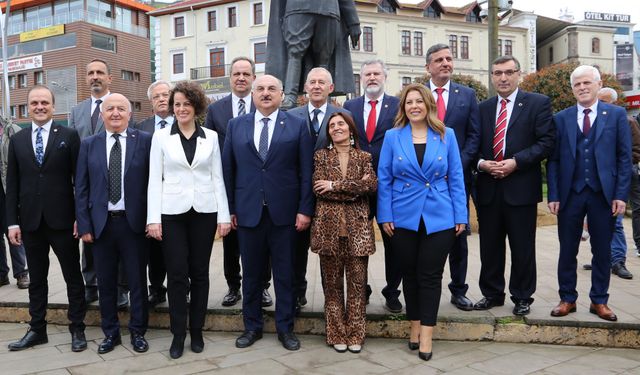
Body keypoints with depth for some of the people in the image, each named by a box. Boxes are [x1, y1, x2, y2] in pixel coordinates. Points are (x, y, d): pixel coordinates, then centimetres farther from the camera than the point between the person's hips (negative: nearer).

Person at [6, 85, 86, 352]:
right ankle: (37, 329, 26)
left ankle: (77, 329, 18)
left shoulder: (69, 136, -1)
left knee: (73, 276, 6)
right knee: (37, 278, 14)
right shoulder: (17, 140, 8)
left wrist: (80, 216, -8)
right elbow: (12, 184, 7)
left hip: (61, 219, -3)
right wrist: (13, 222, 2)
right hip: (30, 220, 3)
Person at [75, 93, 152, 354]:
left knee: (137, 281, 9)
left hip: (134, 223, -2)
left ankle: (137, 332, 25)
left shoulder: (145, 141, -1)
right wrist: (84, 225, -1)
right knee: (106, 283, 12)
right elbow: (81, 188, 5)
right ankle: (110, 333, 28)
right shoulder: (89, 144, 6)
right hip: (101, 224, 2)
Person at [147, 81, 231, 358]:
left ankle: (196, 331, 22)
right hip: (172, 212, -1)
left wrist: (224, 215, 0)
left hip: (204, 212, 1)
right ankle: (178, 334, 15)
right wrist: (153, 218, -6)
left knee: (200, 273, 8)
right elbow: (154, 179, 1)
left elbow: (217, 178, 6)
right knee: (177, 274, 0)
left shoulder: (211, 137, 6)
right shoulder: (161, 136, 3)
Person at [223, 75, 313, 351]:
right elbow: (228, 170, 7)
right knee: (251, 273, 12)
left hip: (284, 212, -1)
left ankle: (285, 328, 24)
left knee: (284, 274, 9)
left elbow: (306, 171, -1)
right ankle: (252, 326, 29)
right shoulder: (236, 126, 7)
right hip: (248, 212, 2)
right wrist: (230, 209, 3)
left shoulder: (297, 126, 2)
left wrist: (305, 209, -6)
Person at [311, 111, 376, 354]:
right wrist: (355, 188, -9)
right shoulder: (321, 156, 8)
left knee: (357, 282, 3)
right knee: (332, 283, 6)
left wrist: (335, 184, -12)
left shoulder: (364, 157, 9)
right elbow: (318, 189, -6)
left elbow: (372, 185, -9)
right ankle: (337, 334, 18)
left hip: (357, 227, 0)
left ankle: (355, 334, 16)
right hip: (328, 226, 0)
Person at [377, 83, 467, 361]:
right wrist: (385, 216, -5)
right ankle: (415, 325, 29)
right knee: (410, 273, 12)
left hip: (439, 218, 0)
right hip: (403, 218, 1)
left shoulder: (446, 135, 2)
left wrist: (461, 215, -2)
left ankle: (426, 333, 13)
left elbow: (456, 177, 2)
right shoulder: (392, 136, 1)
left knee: (431, 275, 4)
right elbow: (384, 179, 0)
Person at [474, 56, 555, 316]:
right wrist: (482, 163, -7)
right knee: (489, 246, 11)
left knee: (522, 247, 5)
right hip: (488, 188, 4)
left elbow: (546, 142, -7)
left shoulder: (538, 103, 1)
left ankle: (522, 298, 20)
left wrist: (516, 162, -16)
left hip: (521, 187, -3)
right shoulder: (483, 108, 12)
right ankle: (492, 294, 25)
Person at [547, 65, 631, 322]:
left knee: (602, 251, 9)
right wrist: (553, 195, -4)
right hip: (570, 194, 1)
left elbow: (624, 157, 1)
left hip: (603, 194, 0)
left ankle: (599, 301, 23)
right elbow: (553, 160, 4)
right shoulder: (561, 118, 6)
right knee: (567, 251, 7)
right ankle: (567, 299, 21)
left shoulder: (616, 115, 4)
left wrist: (621, 194, -6)